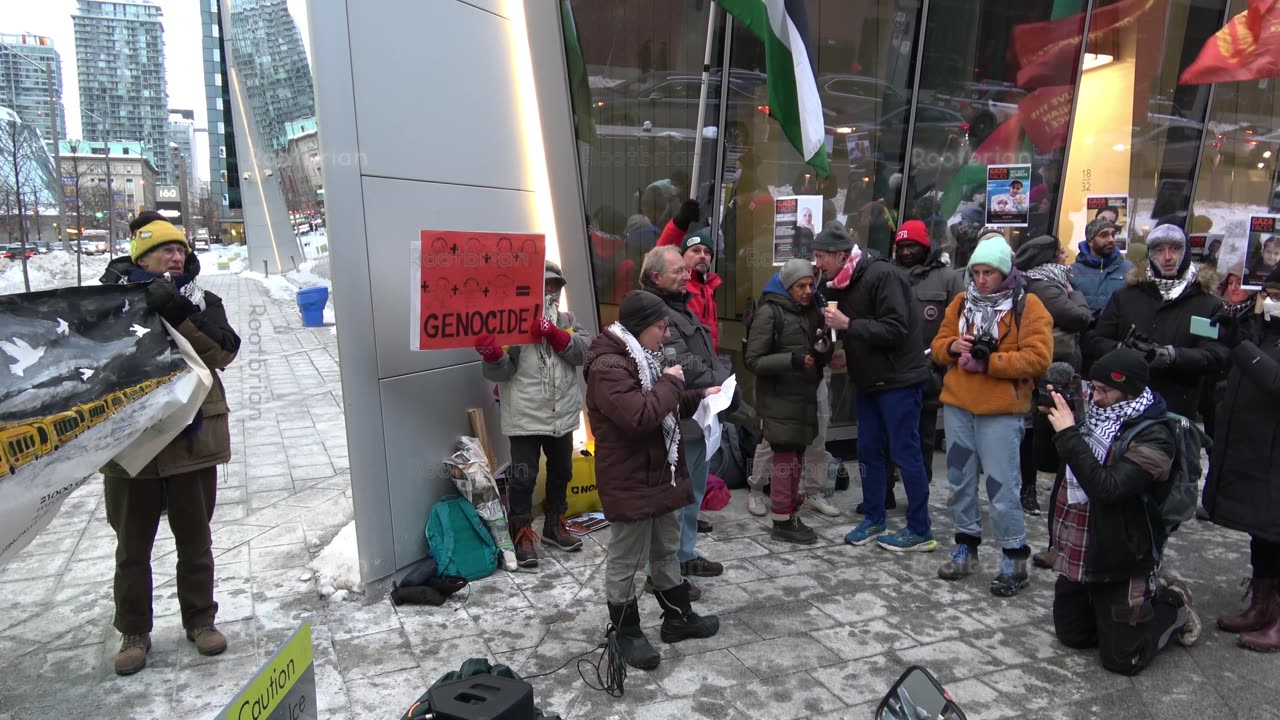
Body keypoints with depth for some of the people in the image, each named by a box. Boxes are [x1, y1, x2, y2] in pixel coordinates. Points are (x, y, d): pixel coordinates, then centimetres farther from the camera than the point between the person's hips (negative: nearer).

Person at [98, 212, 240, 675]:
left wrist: (178, 313, -24)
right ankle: (134, 632, 27)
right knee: (132, 546, 12)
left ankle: (200, 620, 29)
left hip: (192, 440, 1)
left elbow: (223, 352, -13)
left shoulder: (201, 303, 4)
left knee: (195, 540, 13)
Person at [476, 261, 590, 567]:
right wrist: (492, 353, -34)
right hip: (525, 418, -6)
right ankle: (523, 535, 18)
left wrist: (554, 334, -22)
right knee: (523, 478, 0)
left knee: (561, 472, 19)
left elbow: (585, 351, -8)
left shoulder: (566, 321, 8)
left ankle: (554, 526, 38)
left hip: (562, 415, 6)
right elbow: (501, 370, -12)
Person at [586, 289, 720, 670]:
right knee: (625, 561, 6)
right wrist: (670, 383, -20)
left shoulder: (640, 357, 12)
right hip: (629, 482, -10)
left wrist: (699, 396, 9)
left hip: (659, 474, 10)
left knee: (666, 551, 21)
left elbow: (666, 408, 23)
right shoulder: (607, 366, -22)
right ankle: (627, 633, 22)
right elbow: (640, 415, -33)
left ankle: (678, 618, 37)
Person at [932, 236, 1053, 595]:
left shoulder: (1028, 306, -5)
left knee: (1001, 485, -3)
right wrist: (953, 346, -8)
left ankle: (1015, 558, 13)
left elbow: (1038, 358, -14)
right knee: (960, 480, 13)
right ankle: (966, 548, 28)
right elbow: (938, 345, 14)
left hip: (1001, 410, -5)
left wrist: (988, 362, -18)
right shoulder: (961, 303, 11)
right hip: (956, 405, 5)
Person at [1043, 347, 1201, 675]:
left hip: (1118, 562, -7)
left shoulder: (1152, 437, -18)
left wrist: (1069, 434, -30)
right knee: (1071, 635, 19)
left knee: (1121, 659, 4)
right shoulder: (1098, 417, 3)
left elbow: (1106, 488, -32)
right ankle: (1141, 599, 35)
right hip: (1075, 555, 7)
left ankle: (1172, 606, 27)